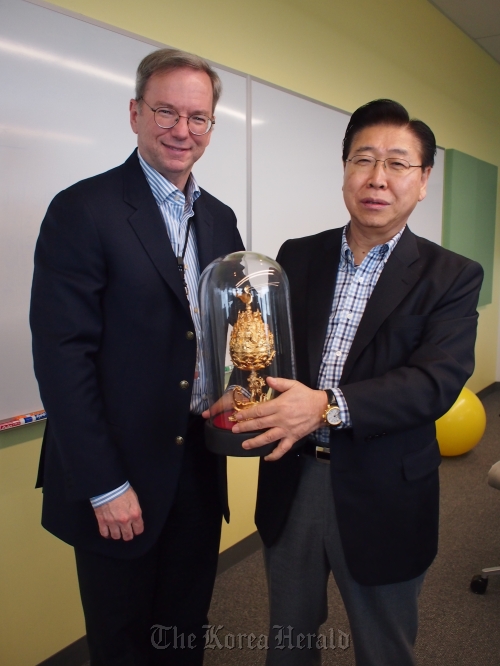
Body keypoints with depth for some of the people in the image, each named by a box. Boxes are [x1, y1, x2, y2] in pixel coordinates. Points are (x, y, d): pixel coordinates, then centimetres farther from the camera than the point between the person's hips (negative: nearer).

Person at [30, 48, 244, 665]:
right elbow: (61, 354, -16)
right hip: (118, 479, -5)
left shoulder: (220, 218, 7)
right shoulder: (82, 210, -13)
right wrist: (104, 486, -16)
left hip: (200, 466, 5)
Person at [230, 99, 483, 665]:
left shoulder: (451, 277, -7)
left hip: (381, 498, -2)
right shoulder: (297, 256, 3)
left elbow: (438, 380, -19)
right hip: (290, 481, 3)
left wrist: (328, 406, -32)